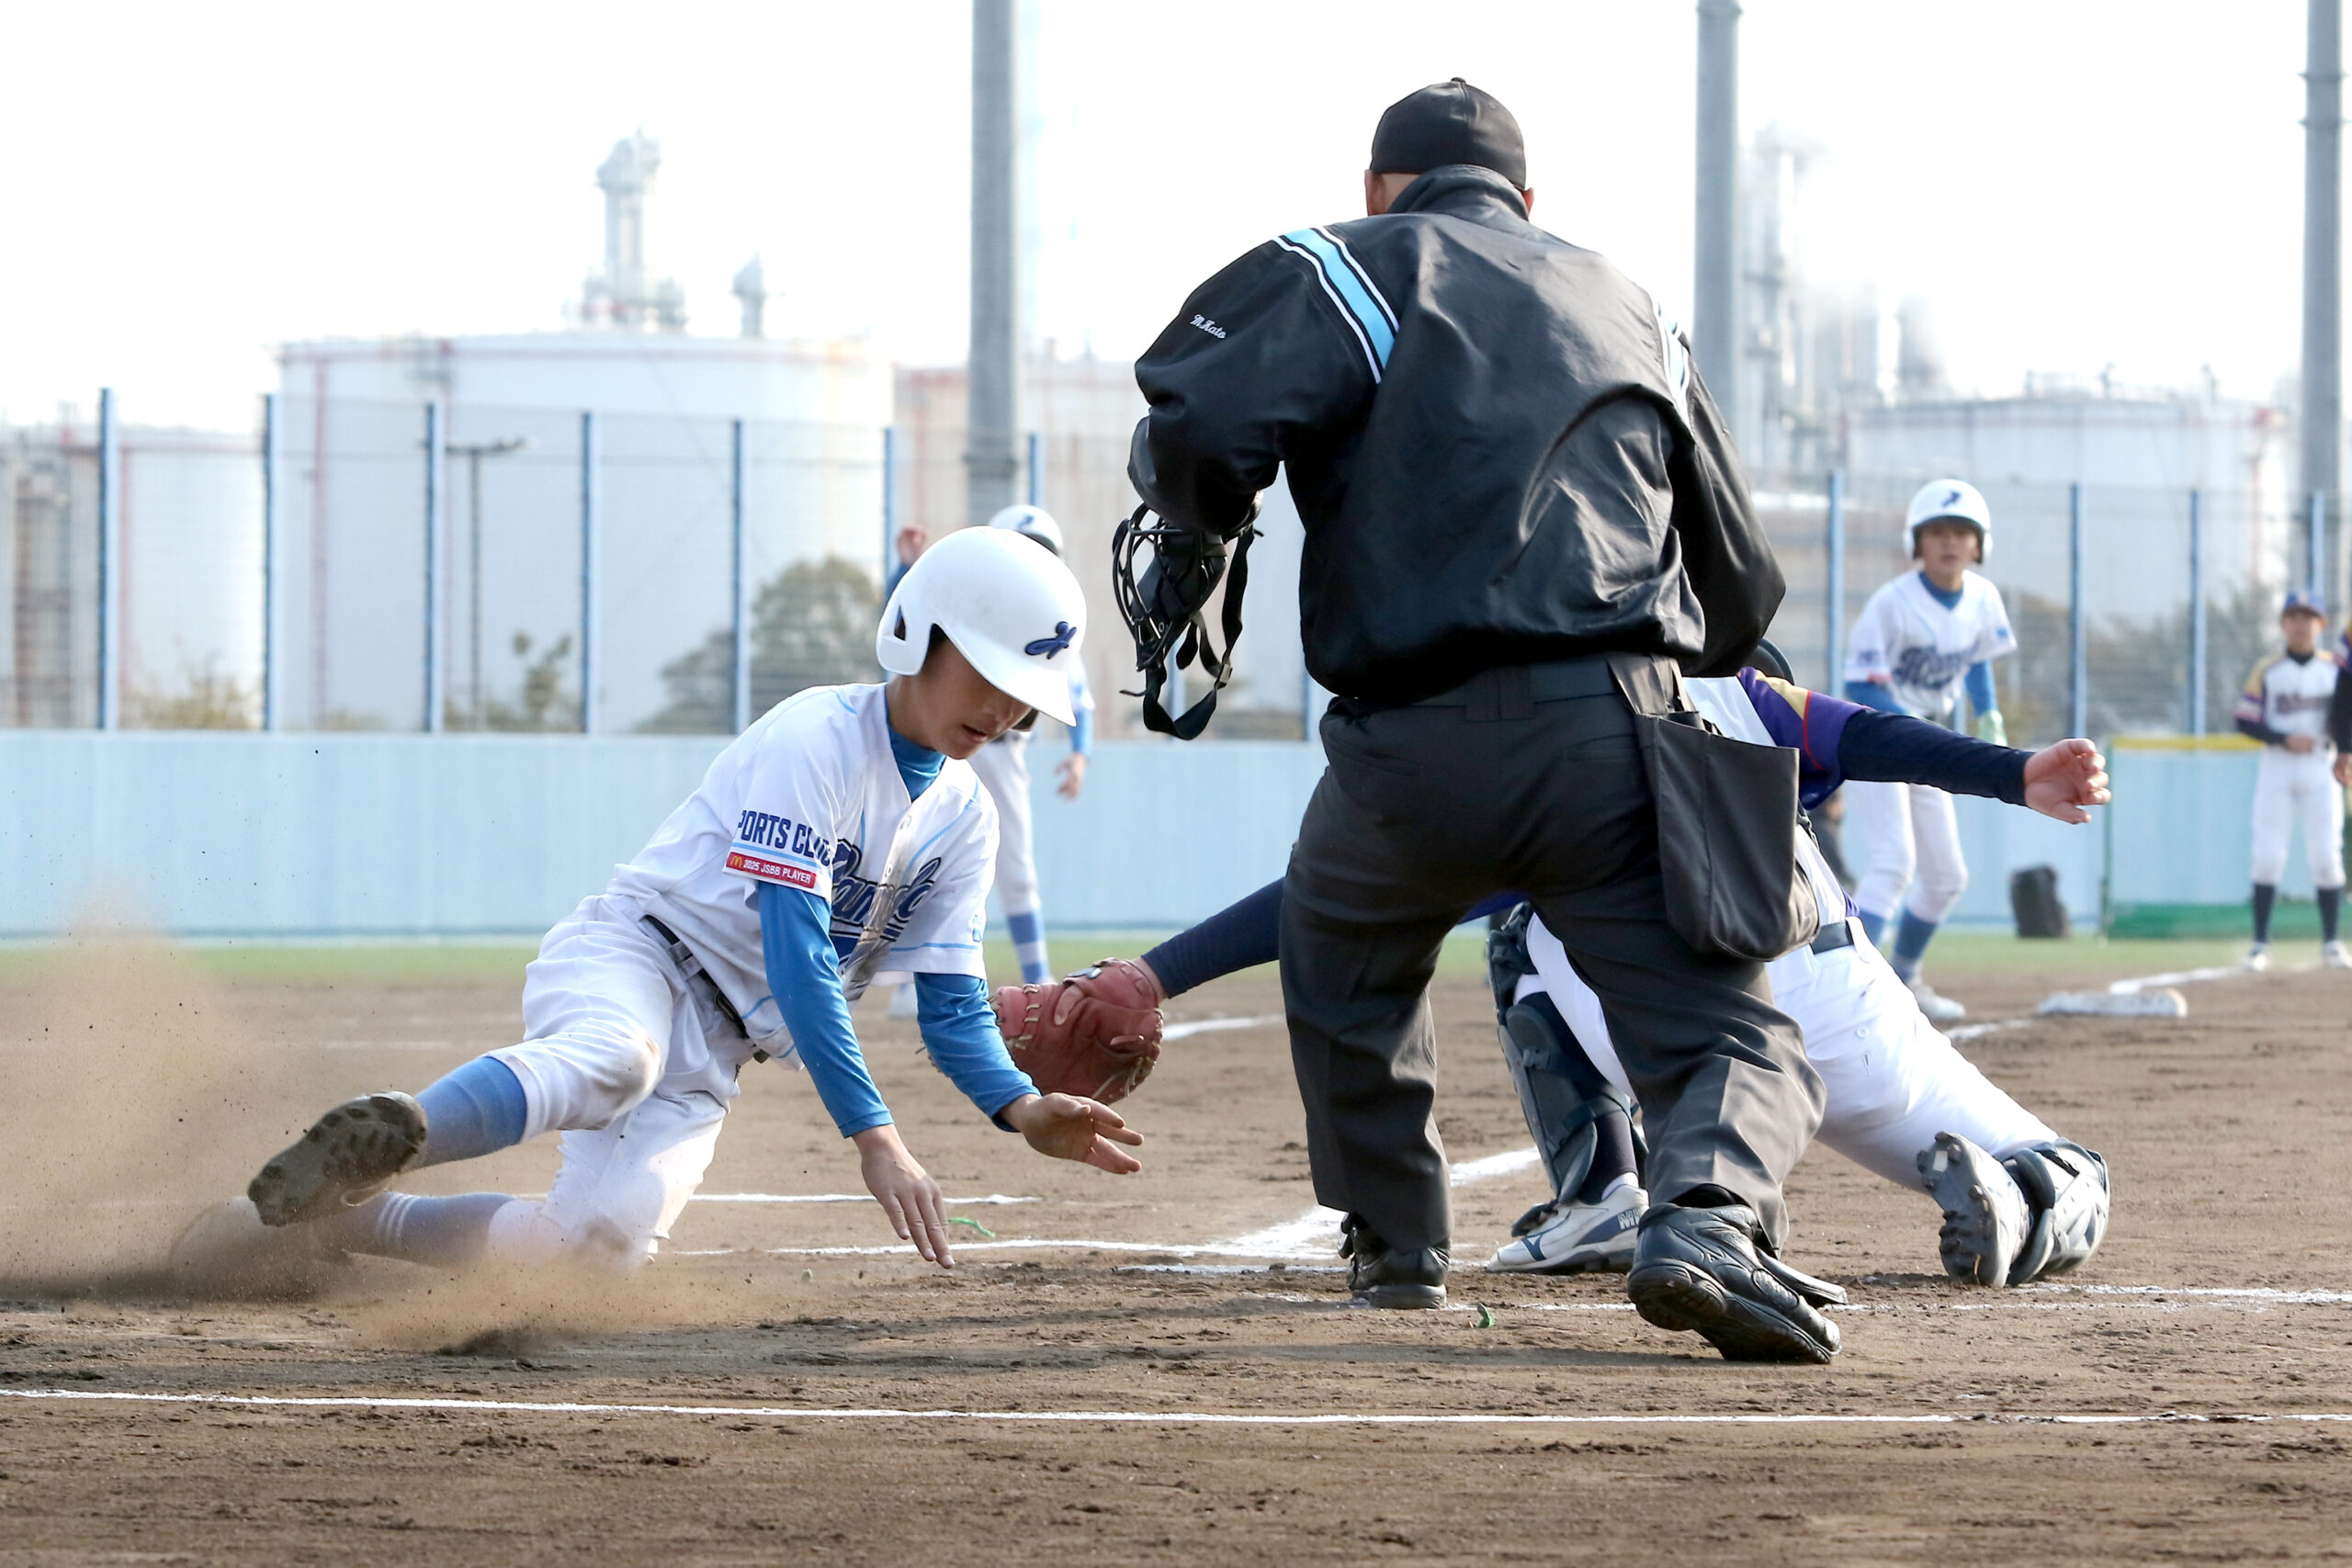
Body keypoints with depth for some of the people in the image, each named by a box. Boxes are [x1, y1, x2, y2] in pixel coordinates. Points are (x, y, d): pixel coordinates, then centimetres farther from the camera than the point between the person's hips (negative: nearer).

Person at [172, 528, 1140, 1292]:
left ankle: (331, 1219, -11)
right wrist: (871, 1134, -30)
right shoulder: (813, 741, -13)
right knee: (613, 1059, -44)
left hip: (714, 1057, 6)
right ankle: (385, 1139, -62)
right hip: (624, 958, -6)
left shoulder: (963, 820, 11)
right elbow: (795, 955, -22)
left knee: (604, 1239, -22)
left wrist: (1022, 1110, -12)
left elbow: (952, 1010, 10)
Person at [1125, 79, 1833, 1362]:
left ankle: (1394, 1244, 35)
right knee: (1730, 1034, 0)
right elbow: (1740, 585, 24)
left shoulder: (1346, 269, 10)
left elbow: (1197, 429, -8)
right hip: (1618, 737, 1)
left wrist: (1190, 541, 13)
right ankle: (1711, 1215, -31)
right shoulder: (1630, 310, 24)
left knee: (1340, 946, 30)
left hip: (1413, 750, -1)